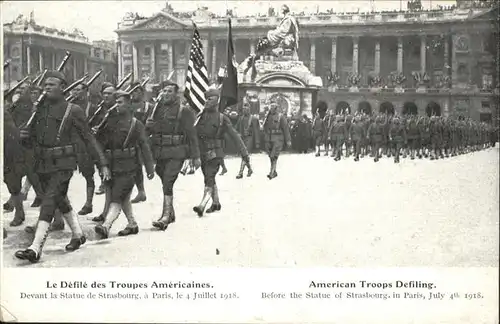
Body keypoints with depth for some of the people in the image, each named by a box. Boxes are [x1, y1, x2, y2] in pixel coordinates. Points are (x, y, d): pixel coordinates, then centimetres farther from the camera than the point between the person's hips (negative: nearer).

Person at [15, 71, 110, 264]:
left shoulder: (73, 111, -6)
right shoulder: (39, 109, 9)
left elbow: (89, 139, -2)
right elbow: (30, 140, 15)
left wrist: (103, 164, -5)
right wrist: (24, 136, -10)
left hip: (63, 165, -6)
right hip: (43, 165, 6)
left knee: (49, 202, -16)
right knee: (60, 201, 18)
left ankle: (35, 249, -19)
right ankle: (78, 235, 36)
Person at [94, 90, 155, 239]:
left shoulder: (135, 123, -2)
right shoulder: (110, 120, 10)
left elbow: (144, 147, -1)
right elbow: (99, 139, 11)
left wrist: (150, 168, -2)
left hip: (127, 167, -5)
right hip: (111, 165, 6)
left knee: (117, 198, -14)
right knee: (124, 198, 14)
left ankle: (106, 226, -25)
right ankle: (132, 225, 27)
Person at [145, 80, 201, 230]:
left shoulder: (183, 111, -3)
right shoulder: (157, 108, 13)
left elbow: (191, 134, -3)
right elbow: (147, 127, 15)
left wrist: (195, 156, -5)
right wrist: (150, 125, -10)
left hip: (176, 153, -6)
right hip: (159, 153, 6)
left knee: (168, 183, -16)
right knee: (165, 183, 15)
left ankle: (165, 217, -18)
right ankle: (170, 213, 29)